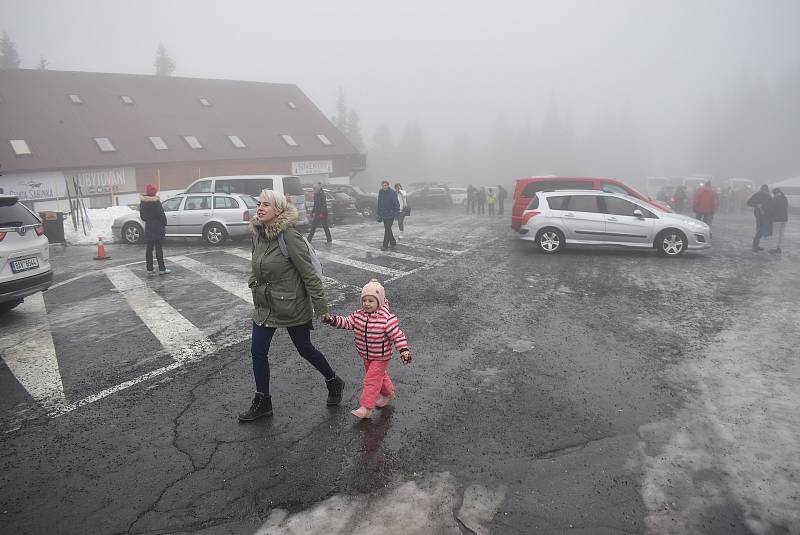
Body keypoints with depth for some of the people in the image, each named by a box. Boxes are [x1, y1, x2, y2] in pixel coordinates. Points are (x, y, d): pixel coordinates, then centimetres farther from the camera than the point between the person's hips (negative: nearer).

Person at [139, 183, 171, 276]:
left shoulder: (142, 202, 6)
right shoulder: (156, 202, -16)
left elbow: (142, 215, 14)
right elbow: (161, 214, -15)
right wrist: (164, 225, -5)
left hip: (148, 227, 7)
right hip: (157, 227, -7)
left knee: (149, 248, 10)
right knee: (158, 248, -3)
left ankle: (149, 269, 13)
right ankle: (162, 269, 1)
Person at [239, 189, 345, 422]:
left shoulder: (290, 236, -23)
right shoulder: (257, 234, -1)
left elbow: (309, 274, -20)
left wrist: (321, 308, -18)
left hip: (292, 307, -6)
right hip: (264, 306, 7)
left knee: (305, 350, 11)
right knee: (258, 351, 8)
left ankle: (334, 383, 37)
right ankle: (262, 402, 26)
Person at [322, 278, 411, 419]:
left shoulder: (387, 318, -23)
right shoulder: (358, 315, -5)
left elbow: (398, 335, -22)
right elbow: (347, 322, -5)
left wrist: (404, 350, -28)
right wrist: (333, 320, -21)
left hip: (381, 357, -7)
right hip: (366, 355, 7)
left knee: (372, 380, -6)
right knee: (379, 376, 24)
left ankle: (366, 408, 1)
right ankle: (388, 393, 47)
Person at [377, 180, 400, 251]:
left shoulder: (392, 193, -15)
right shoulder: (380, 192, 4)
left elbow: (396, 204, -14)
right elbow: (379, 204, 12)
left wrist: (396, 213, -20)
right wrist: (379, 214, 12)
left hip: (390, 215, -7)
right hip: (383, 215, 7)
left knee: (387, 230, -8)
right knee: (388, 229, 15)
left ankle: (385, 246, -4)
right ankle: (393, 243, 30)